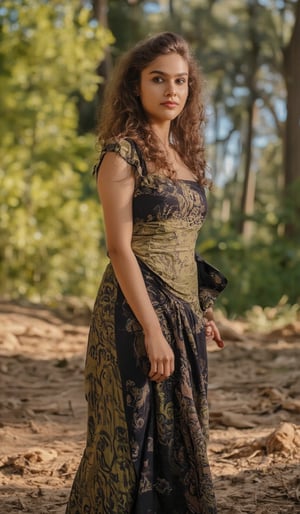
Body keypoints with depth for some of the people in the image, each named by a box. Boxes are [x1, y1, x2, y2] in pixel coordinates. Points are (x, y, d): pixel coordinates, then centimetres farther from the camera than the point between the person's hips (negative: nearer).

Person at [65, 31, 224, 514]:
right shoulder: (123, 153, -8)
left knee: (177, 436, 12)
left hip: (182, 314, 8)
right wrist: (152, 330, -21)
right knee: (137, 435, -3)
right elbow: (120, 248, -15)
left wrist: (197, 314, 15)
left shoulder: (181, 154, 14)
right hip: (137, 311, -8)